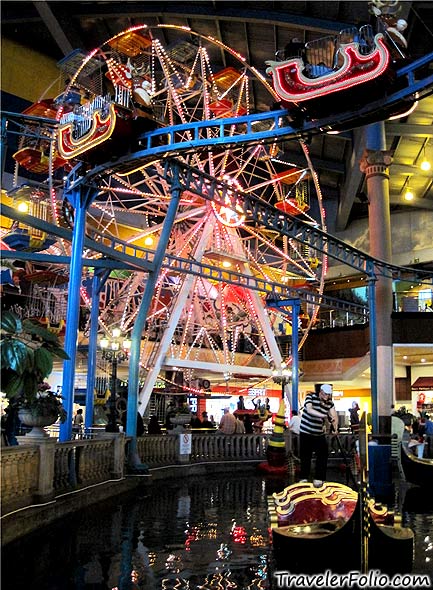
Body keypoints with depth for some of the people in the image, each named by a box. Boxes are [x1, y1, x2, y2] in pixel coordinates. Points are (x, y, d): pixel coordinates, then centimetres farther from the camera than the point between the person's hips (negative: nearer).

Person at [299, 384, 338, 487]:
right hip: (306, 432, -3)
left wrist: (335, 426, -33)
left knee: (323, 455, -5)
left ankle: (319, 479, 6)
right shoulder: (311, 396, -13)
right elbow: (309, 410, -30)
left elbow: (334, 415, -13)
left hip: (319, 433, 3)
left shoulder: (330, 402, -2)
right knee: (305, 456, 5)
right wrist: (324, 415, -42)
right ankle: (304, 478, 20)